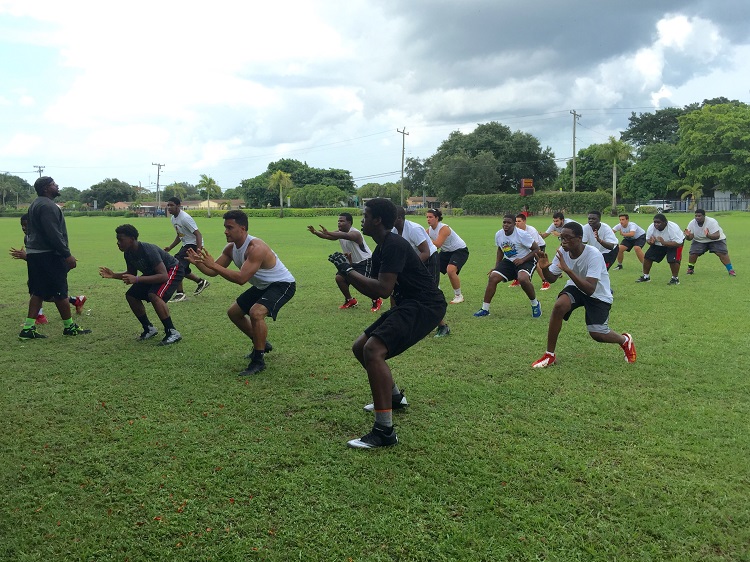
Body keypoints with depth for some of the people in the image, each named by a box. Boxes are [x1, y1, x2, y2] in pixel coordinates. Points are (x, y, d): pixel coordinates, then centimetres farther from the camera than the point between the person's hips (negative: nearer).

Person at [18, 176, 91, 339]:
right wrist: (67, 254, -20)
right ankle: (69, 327, 9)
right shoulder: (47, 206, -16)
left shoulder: (35, 204, 18)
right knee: (60, 292, 0)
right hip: (48, 255, -10)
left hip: (34, 253, 10)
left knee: (38, 292, 11)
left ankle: (28, 328, 9)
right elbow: (53, 234, -23)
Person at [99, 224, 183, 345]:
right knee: (131, 295, 1)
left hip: (172, 270, -9)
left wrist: (137, 279, -42)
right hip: (154, 272, 9)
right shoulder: (128, 253, -8)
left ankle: (172, 333, -23)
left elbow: (164, 276, -38)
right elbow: (131, 274, 9)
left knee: (154, 295, -33)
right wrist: (114, 275, -8)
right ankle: (149, 329, 14)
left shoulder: (148, 250, -34)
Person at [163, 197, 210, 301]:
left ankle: (180, 293, -11)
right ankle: (201, 282, 36)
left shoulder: (185, 218, -20)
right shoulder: (173, 218, 10)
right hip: (186, 245, 10)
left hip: (193, 244, -10)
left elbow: (198, 234, -24)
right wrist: (170, 247, 16)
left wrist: (198, 250, -33)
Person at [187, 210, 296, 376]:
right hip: (263, 286, 10)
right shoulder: (231, 248, -5)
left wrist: (213, 264, -39)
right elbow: (213, 272, -3)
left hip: (282, 284, -10)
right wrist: (197, 263, -22)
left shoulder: (256, 248, -32)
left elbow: (241, 278, -40)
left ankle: (259, 361, -16)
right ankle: (261, 344, 32)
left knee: (256, 313, -31)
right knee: (233, 312, 14)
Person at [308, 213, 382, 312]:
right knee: (339, 278, -1)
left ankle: (377, 301, 2)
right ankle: (350, 300, 16)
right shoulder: (340, 232, -2)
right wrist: (315, 232, -36)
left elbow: (345, 236, -51)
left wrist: (328, 233, -64)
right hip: (353, 262, 9)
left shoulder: (355, 233, -29)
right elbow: (327, 236, -15)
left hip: (365, 262, -9)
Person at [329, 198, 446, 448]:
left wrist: (348, 270, -16)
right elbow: (374, 292, 18)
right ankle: (393, 396, 39)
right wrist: (347, 271, 6)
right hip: (409, 304, 11)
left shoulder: (393, 245, -17)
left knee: (373, 350, -28)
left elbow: (383, 289, -26)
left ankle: (385, 431, -25)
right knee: (360, 348, 17)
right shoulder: (381, 250, 16)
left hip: (425, 305, -11)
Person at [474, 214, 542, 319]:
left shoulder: (522, 234, -22)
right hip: (509, 261, 6)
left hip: (526, 260, -6)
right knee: (493, 277, -13)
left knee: (522, 279, -35)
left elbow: (536, 249, -15)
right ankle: (485, 309, -1)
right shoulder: (498, 234, -4)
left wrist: (522, 260, -25)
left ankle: (535, 304, -7)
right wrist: (496, 267, 11)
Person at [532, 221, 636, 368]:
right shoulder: (562, 251, -15)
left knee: (597, 334, -13)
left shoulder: (594, 255, -33)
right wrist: (544, 268, -28)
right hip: (576, 287, 4)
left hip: (599, 294, -4)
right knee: (558, 306, -26)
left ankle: (625, 340, 25)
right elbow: (551, 278, -5)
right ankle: (550, 356, -13)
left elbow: (590, 289, -41)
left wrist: (568, 270, -49)